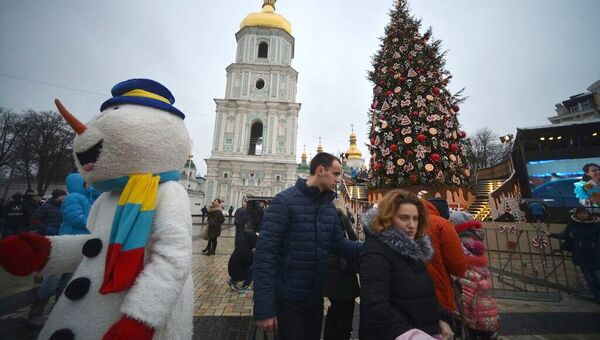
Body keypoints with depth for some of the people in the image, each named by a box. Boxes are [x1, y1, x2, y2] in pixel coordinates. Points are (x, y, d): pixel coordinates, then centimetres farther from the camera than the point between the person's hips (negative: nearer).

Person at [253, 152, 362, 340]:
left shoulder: (329, 205, 4)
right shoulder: (285, 200, -19)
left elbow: (339, 243, 3)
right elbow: (265, 252, -22)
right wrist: (264, 308, -22)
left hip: (316, 298, 7)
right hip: (287, 300, -7)